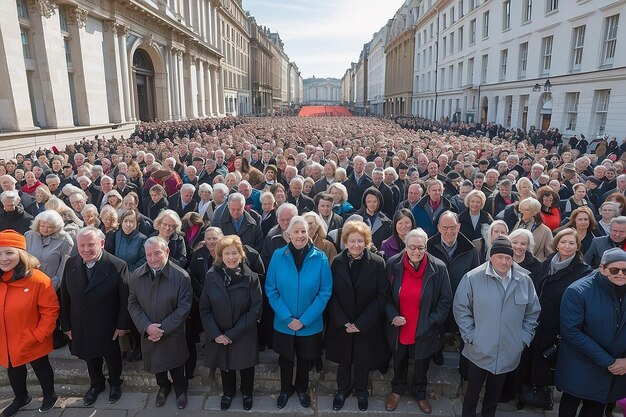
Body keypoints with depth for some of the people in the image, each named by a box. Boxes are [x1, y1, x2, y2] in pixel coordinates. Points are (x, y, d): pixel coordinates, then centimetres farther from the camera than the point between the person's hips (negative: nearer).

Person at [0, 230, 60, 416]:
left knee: (41, 368, 20)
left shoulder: (38, 280, -22)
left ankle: (50, 395, 46)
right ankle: (21, 398, 54)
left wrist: (38, 336, -17)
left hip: (32, 343, -5)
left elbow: (50, 310, -16)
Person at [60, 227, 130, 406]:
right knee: (90, 357, 24)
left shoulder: (118, 266, -23)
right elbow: (65, 297, -1)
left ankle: (115, 383, 47)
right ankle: (96, 384, 51)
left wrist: (122, 324, -13)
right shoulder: (71, 264, -9)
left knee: (112, 356, 19)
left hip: (107, 327, -4)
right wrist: (66, 324, 1)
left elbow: (125, 299, -16)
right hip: (81, 327, 4)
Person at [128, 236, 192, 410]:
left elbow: (183, 307, -18)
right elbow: (133, 304, -4)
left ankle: (181, 390, 46)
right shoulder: (137, 275, -8)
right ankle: (163, 387, 53)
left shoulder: (181, 276, -21)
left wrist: (163, 328, -19)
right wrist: (146, 327, -16)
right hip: (148, 334, 3)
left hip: (173, 335, -3)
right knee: (156, 364, 24)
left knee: (176, 366, 17)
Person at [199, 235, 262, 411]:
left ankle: (247, 393, 47)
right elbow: (204, 308, -6)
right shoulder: (211, 276, -12)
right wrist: (215, 334, -15)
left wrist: (232, 334, -18)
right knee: (225, 366, 21)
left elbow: (255, 309, -15)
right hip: (219, 335, 1)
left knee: (246, 366, 18)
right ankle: (228, 393, 50)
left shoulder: (251, 277, -16)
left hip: (244, 335, -1)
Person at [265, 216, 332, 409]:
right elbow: (271, 289, -9)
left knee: (305, 359, 22)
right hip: (283, 323, 0)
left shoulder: (320, 258, -14)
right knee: (285, 359, 21)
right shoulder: (278, 256, -12)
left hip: (310, 325, 0)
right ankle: (285, 389, 49)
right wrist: (287, 318, -15)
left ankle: (302, 389, 49)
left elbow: (325, 292, -12)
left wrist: (304, 320, -16)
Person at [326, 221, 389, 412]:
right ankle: (342, 389, 42)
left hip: (367, 325, -1)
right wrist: (343, 322, -13)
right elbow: (332, 295, -4)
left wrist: (360, 323, -15)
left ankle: (361, 390, 43)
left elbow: (381, 295, -12)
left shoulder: (377, 263, -12)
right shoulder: (337, 262, -6)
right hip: (341, 324, 1)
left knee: (363, 359, 15)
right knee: (343, 359, 16)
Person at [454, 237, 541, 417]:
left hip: (509, 353, 3)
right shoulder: (473, 278, -14)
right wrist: (471, 336, -11)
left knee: (495, 391, 23)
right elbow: (460, 308, -8)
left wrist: (524, 338, 2)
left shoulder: (525, 281, -3)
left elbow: (533, 312, 8)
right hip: (479, 351, -3)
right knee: (472, 390, 13)